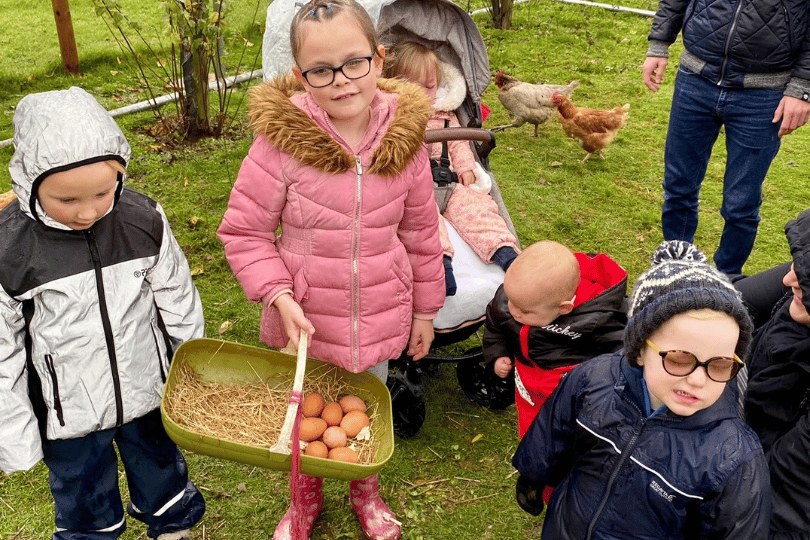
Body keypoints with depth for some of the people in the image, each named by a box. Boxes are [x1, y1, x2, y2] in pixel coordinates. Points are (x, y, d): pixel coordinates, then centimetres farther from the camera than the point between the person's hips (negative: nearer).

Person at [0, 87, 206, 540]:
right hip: (68, 416, -2)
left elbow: (180, 305, -2)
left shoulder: (143, 220, -16)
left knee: (162, 470, 27)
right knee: (85, 503, 21)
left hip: (148, 395, 2)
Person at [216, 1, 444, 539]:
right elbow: (243, 231, -10)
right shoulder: (281, 140, -20)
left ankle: (366, 489, 57)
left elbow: (421, 232, 1)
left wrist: (425, 309, 8)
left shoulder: (404, 138, -11)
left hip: (379, 315, 2)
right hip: (306, 317, -2)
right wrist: (279, 296, -21)